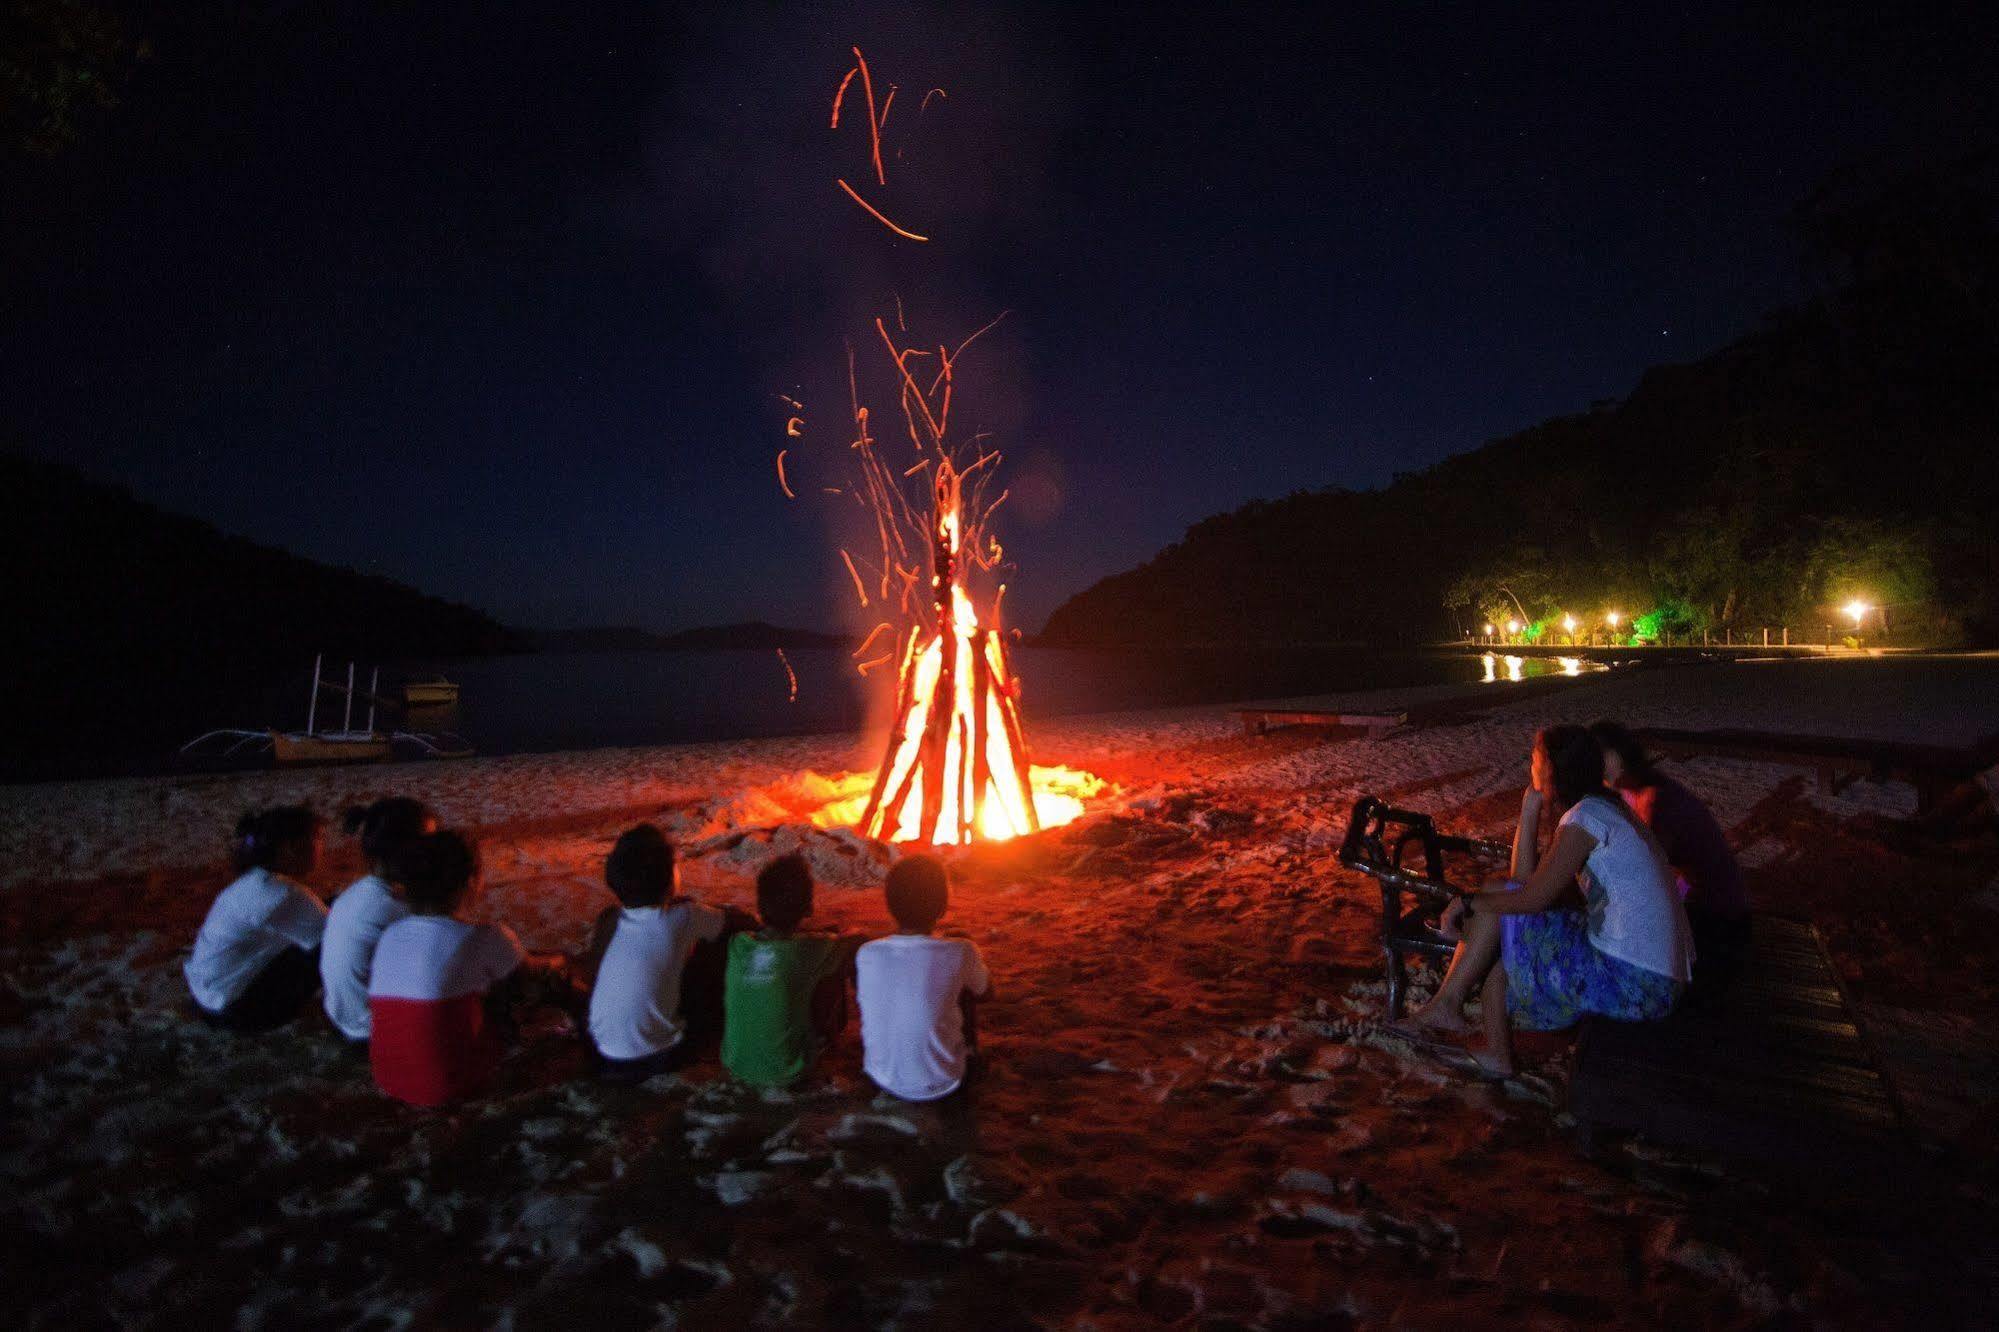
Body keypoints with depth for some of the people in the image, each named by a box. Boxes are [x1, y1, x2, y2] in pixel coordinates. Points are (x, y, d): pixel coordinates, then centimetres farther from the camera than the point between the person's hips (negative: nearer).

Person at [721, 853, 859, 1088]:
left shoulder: (736, 945, -14)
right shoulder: (812, 952, -23)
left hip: (735, 1066, 4)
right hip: (785, 1074, -4)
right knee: (833, 974, 8)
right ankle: (830, 1035, 35)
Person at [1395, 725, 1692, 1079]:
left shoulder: (1585, 816, -16)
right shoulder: (1605, 809, 13)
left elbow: (1533, 897, -19)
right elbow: (1526, 880, 8)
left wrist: (1467, 902, -7)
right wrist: (1530, 814, 4)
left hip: (1636, 988, -9)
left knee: (1498, 900, -9)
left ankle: (1446, 1004, 6)